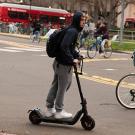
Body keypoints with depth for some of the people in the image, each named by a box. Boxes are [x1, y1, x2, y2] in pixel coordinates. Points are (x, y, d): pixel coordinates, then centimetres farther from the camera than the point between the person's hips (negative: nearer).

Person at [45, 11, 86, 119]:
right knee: (63, 87, 2)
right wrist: (72, 59, -24)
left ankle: (49, 108, 27)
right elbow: (64, 47, -28)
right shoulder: (72, 31, -18)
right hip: (64, 65, -10)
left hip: (59, 62, 10)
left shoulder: (74, 31, 13)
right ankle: (59, 111, 13)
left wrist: (77, 55, 10)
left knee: (56, 85, 17)